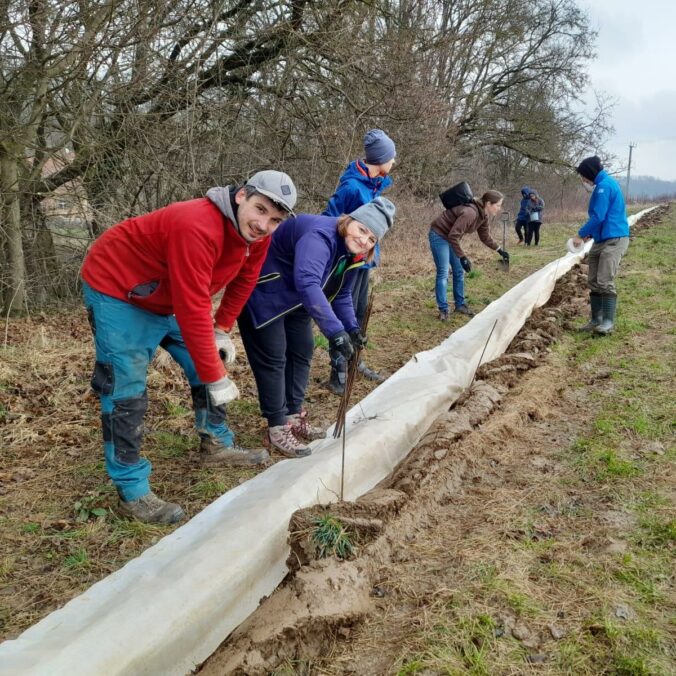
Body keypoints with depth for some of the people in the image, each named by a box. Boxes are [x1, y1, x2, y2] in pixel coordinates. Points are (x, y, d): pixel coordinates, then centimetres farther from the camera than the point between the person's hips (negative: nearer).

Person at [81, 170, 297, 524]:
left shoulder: (257, 236, -11)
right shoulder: (197, 228, -38)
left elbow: (243, 281, 7)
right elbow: (193, 310, -37)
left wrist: (221, 331, 2)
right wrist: (216, 378, -31)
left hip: (167, 297, 9)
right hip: (116, 289, -8)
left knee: (209, 363, 10)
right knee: (127, 392, -11)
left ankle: (216, 444, 29)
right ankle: (133, 492, -1)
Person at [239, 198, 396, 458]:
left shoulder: (352, 254, -3)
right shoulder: (320, 236, -34)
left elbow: (341, 294, 8)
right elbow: (307, 283, -50)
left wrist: (351, 328, -8)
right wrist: (335, 331, -56)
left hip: (293, 299, 10)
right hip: (262, 293, -10)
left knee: (302, 351, 11)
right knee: (273, 358, -8)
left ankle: (294, 416, 24)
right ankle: (277, 429, 2)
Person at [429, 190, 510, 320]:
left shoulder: (483, 216, -3)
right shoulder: (470, 213, -32)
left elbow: (485, 237, 14)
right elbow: (453, 236, -34)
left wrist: (500, 250, 14)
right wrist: (463, 257, -32)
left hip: (451, 237, 9)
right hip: (439, 235, -9)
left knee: (459, 272, 10)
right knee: (443, 273, -9)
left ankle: (460, 305, 20)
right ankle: (443, 310, -2)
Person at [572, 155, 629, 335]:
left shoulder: (605, 185, -13)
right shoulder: (604, 185, 18)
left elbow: (598, 217, -18)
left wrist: (581, 234, -8)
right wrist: (589, 234, 12)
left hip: (613, 240, -10)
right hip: (601, 240, 10)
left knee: (605, 282, -12)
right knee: (593, 282, 9)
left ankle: (608, 322, -7)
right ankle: (596, 319, 14)